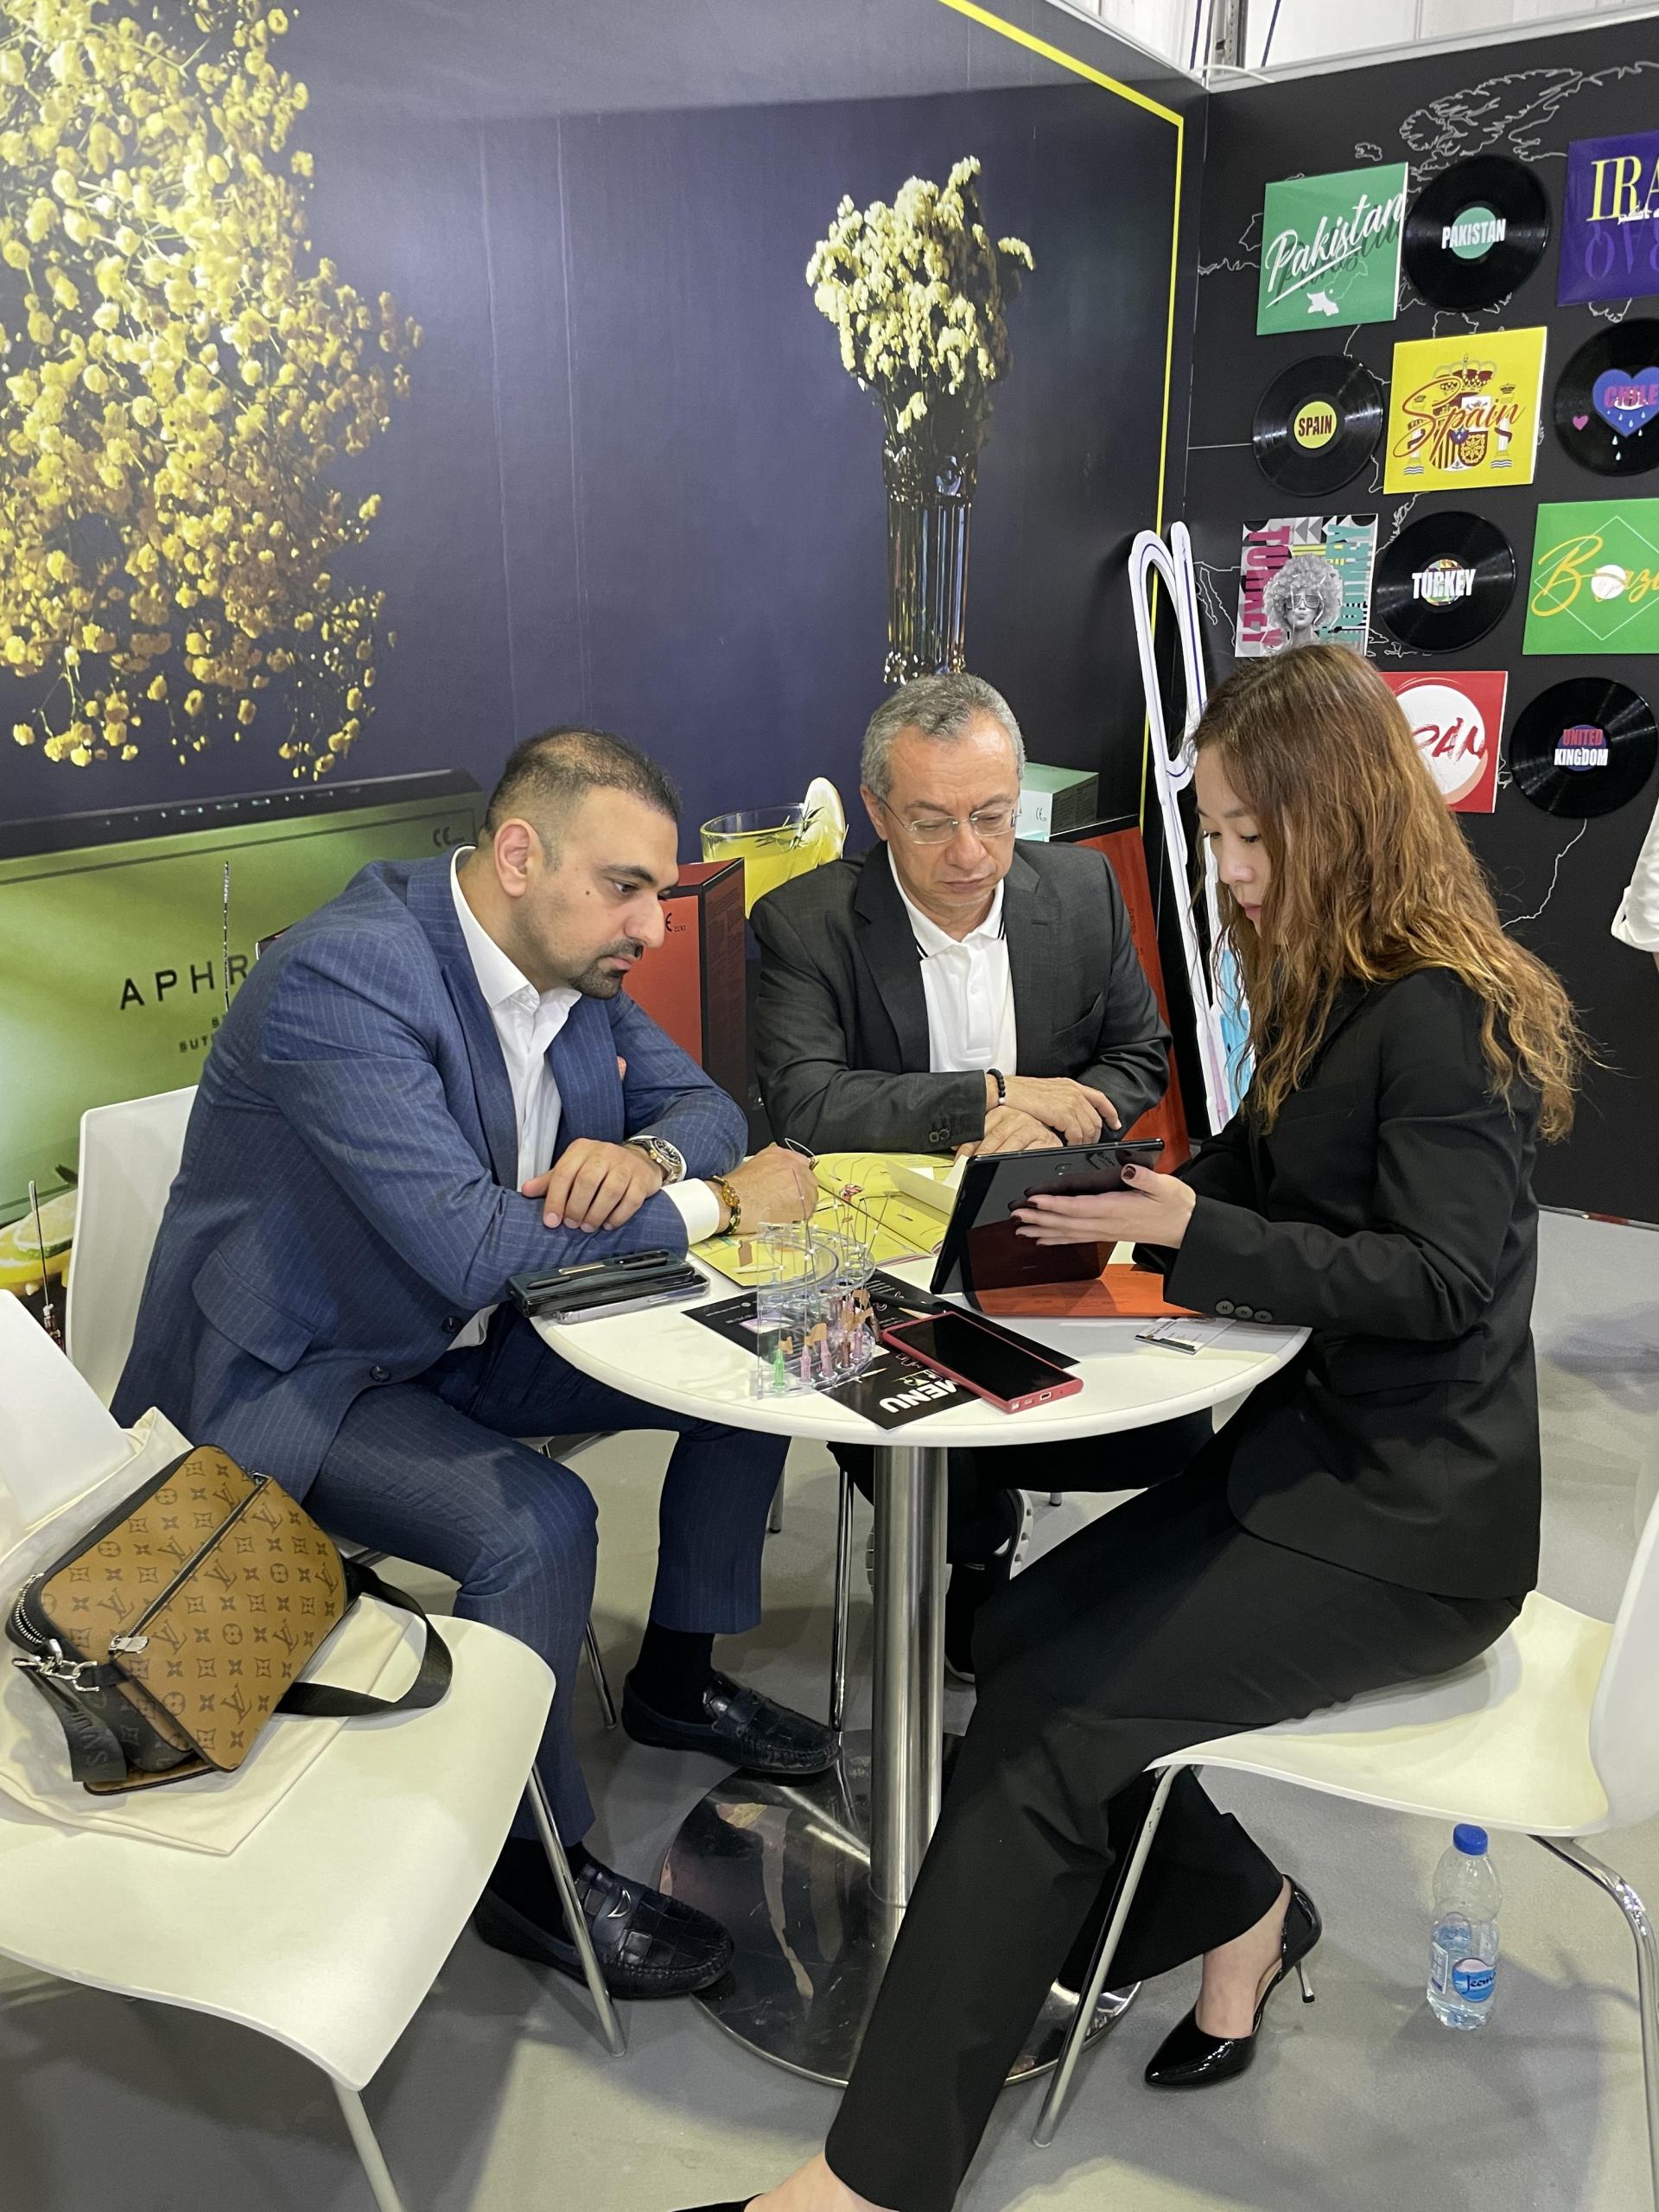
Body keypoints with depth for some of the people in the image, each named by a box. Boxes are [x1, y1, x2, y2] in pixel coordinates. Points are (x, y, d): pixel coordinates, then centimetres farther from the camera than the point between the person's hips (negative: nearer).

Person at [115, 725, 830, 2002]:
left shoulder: (574, 963, -2)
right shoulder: (345, 976, -28)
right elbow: (471, 1245, -36)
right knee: (537, 1522, -31)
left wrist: (647, 1154, -19)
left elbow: (702, 1103, 7)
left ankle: (679, 1678, 21)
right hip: (288, 1379, -8)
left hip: (466, 1338, 8)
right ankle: (534, 1864, -4)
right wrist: (716, 1202, -26)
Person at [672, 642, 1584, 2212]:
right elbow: (1257, 1176, 15)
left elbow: (1436, 1277, -21)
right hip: (1313, 1448, 9)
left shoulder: (1446, 1016, -18)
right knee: (1020, 1634, -3)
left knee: (1054, 1712, -16)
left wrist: (1190, 1232, -22)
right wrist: (1111, 1194, -1)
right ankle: (1237, 1910, 19)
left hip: (1407, 1520, -9)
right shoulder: (1336, 995, 11)